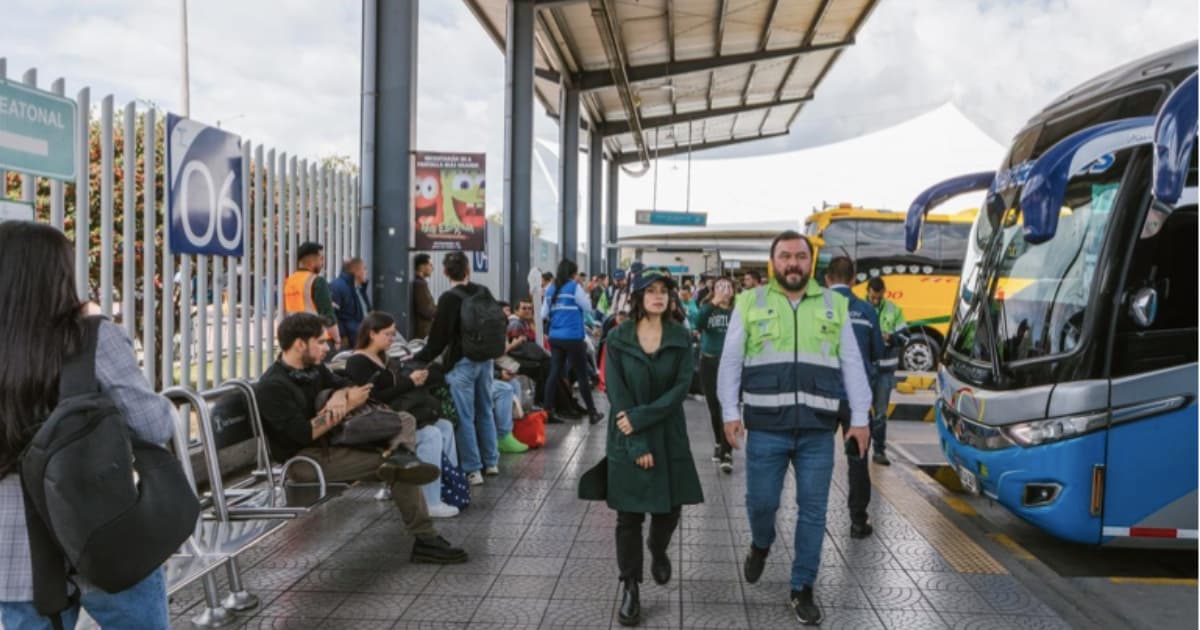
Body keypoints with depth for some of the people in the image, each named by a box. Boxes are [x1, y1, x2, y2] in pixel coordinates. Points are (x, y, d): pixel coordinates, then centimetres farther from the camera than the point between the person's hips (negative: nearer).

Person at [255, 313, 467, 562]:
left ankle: (401, 454, -29)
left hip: (333, 441, 10)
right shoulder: (272, 387, -19)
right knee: (399, 470, -21)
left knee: (405, 420, 1)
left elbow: (346, 384, 19)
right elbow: (304, 433, -27)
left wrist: (340, 395, -9)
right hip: (306, 458, -10)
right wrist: (349, 405, -18)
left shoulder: (313, 369, 9)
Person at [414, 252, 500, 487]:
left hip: (461, 362, -7)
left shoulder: (449, 298, -14)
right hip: (485, 359, 7)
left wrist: (417, 359, -7)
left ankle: (472, 469, 0)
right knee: (485, 411, 17)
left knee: (464, 417, -2)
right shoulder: (484, 292, 6)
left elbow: (439, 337, -16)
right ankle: (491, 462, 25)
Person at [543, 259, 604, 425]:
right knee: (582, 375, 2)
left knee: (554, 373, 7)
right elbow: (588, 307, -1)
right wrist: (584, 294, 12)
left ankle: (548, 411, 4)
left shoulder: (551, 289, 9)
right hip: (572, 337, -5)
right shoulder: (574, 287, -7)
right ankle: (592, 413, 10)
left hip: (555, 337, 6)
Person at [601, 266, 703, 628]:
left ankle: (658, 551, 41)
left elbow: (681, 387, -9)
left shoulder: (681, 337, 0)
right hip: (627, 440, -1)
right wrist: (637, 444, -15)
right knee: (629, 515, 2)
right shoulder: (617, 338, -3)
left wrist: (641, 417, -18)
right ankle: (630, 587, 14)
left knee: (670, 508, 9)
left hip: (669, 437, 2)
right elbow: (616, 393, -8)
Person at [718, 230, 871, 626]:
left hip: (818, 429, 1)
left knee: (813, 510, 5)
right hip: (765, 426, -1)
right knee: (761, 501, 6)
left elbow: (852, 365, 8)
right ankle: (760, 545, 39)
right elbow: (730, 361, 3)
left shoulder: (834, 305, 9)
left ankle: (802, 589, 19)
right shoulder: (750, 302, 4)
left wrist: (860, 417, 2)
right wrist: (730, 412, -3)